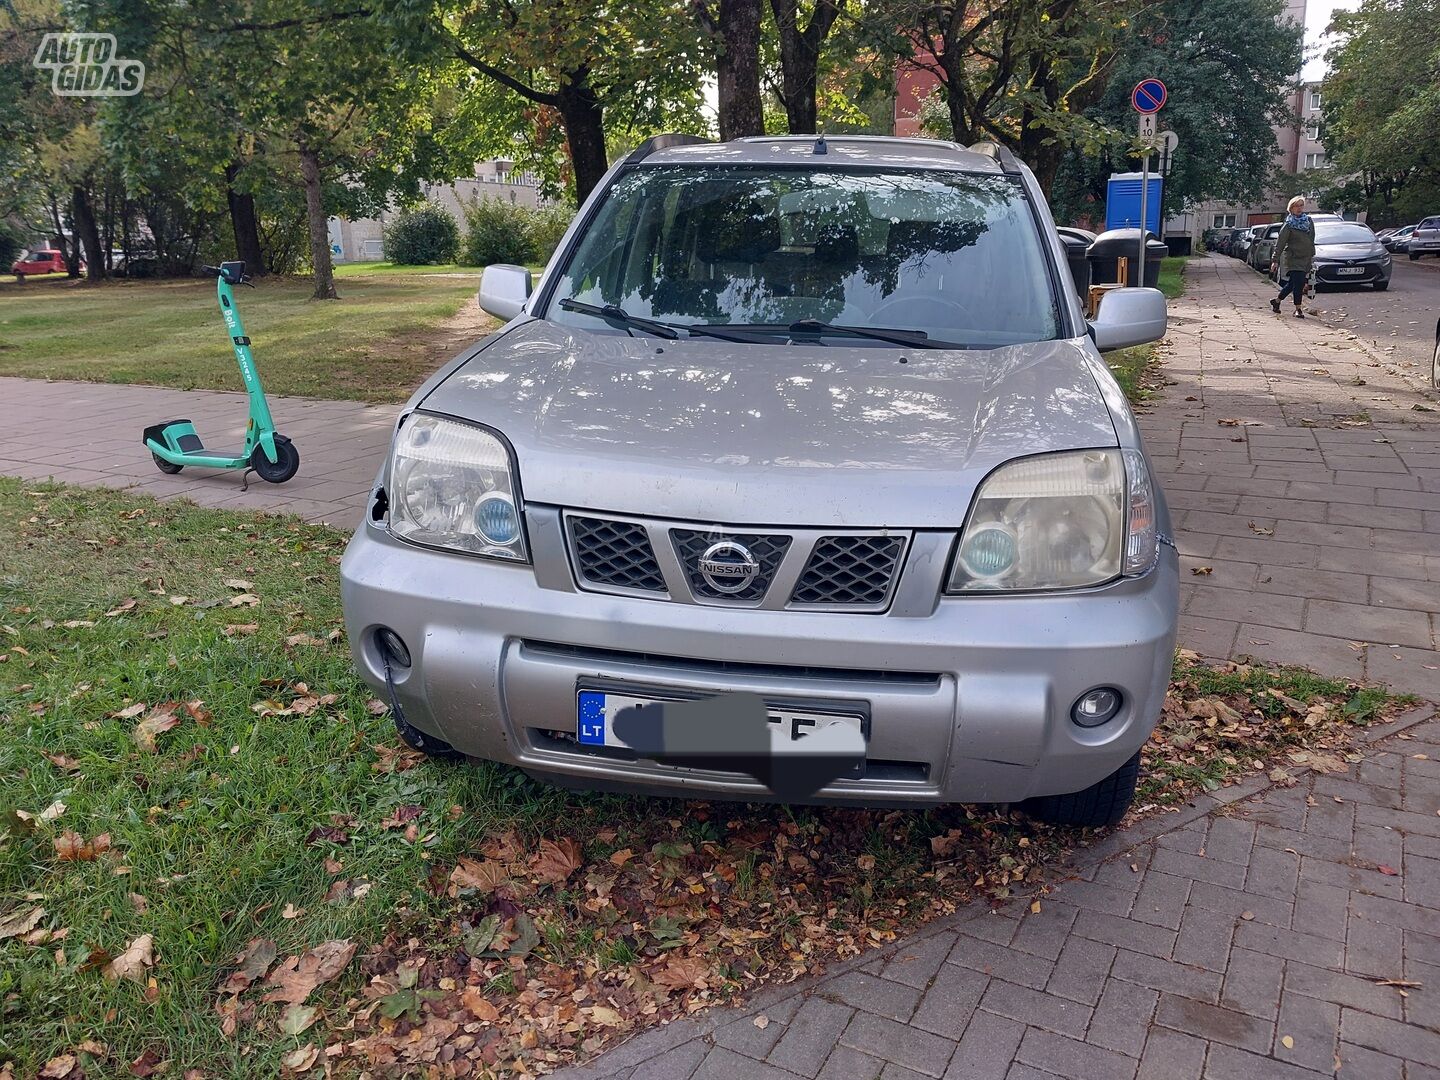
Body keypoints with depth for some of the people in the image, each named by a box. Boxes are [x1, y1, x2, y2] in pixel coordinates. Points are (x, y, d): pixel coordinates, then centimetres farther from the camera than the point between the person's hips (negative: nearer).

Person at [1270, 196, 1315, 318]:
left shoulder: (1309, 220, 10)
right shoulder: (1289, 224, -7)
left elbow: (1311, 240, 18)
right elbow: (1280, 243, -10)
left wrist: (1312, 256, 17)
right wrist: (1275, 260, -16)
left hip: (1306, 259, 6)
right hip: (1293, 259, -6)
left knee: (1292, 284, 11)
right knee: (1298, 283, -12)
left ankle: (1276, 301, 29)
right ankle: (1298, 309, -2)